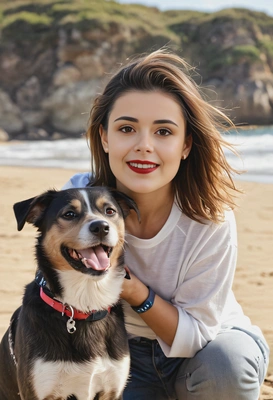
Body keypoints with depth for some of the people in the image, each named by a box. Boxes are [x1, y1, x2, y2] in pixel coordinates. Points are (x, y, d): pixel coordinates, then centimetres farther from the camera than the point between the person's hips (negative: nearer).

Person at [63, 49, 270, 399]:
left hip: (210, 343, -2)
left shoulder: (211, 221, -25)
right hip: (126, 354, 2)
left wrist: (137, 292, -33)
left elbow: (196, 335, -20)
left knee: (226, 368, -34)